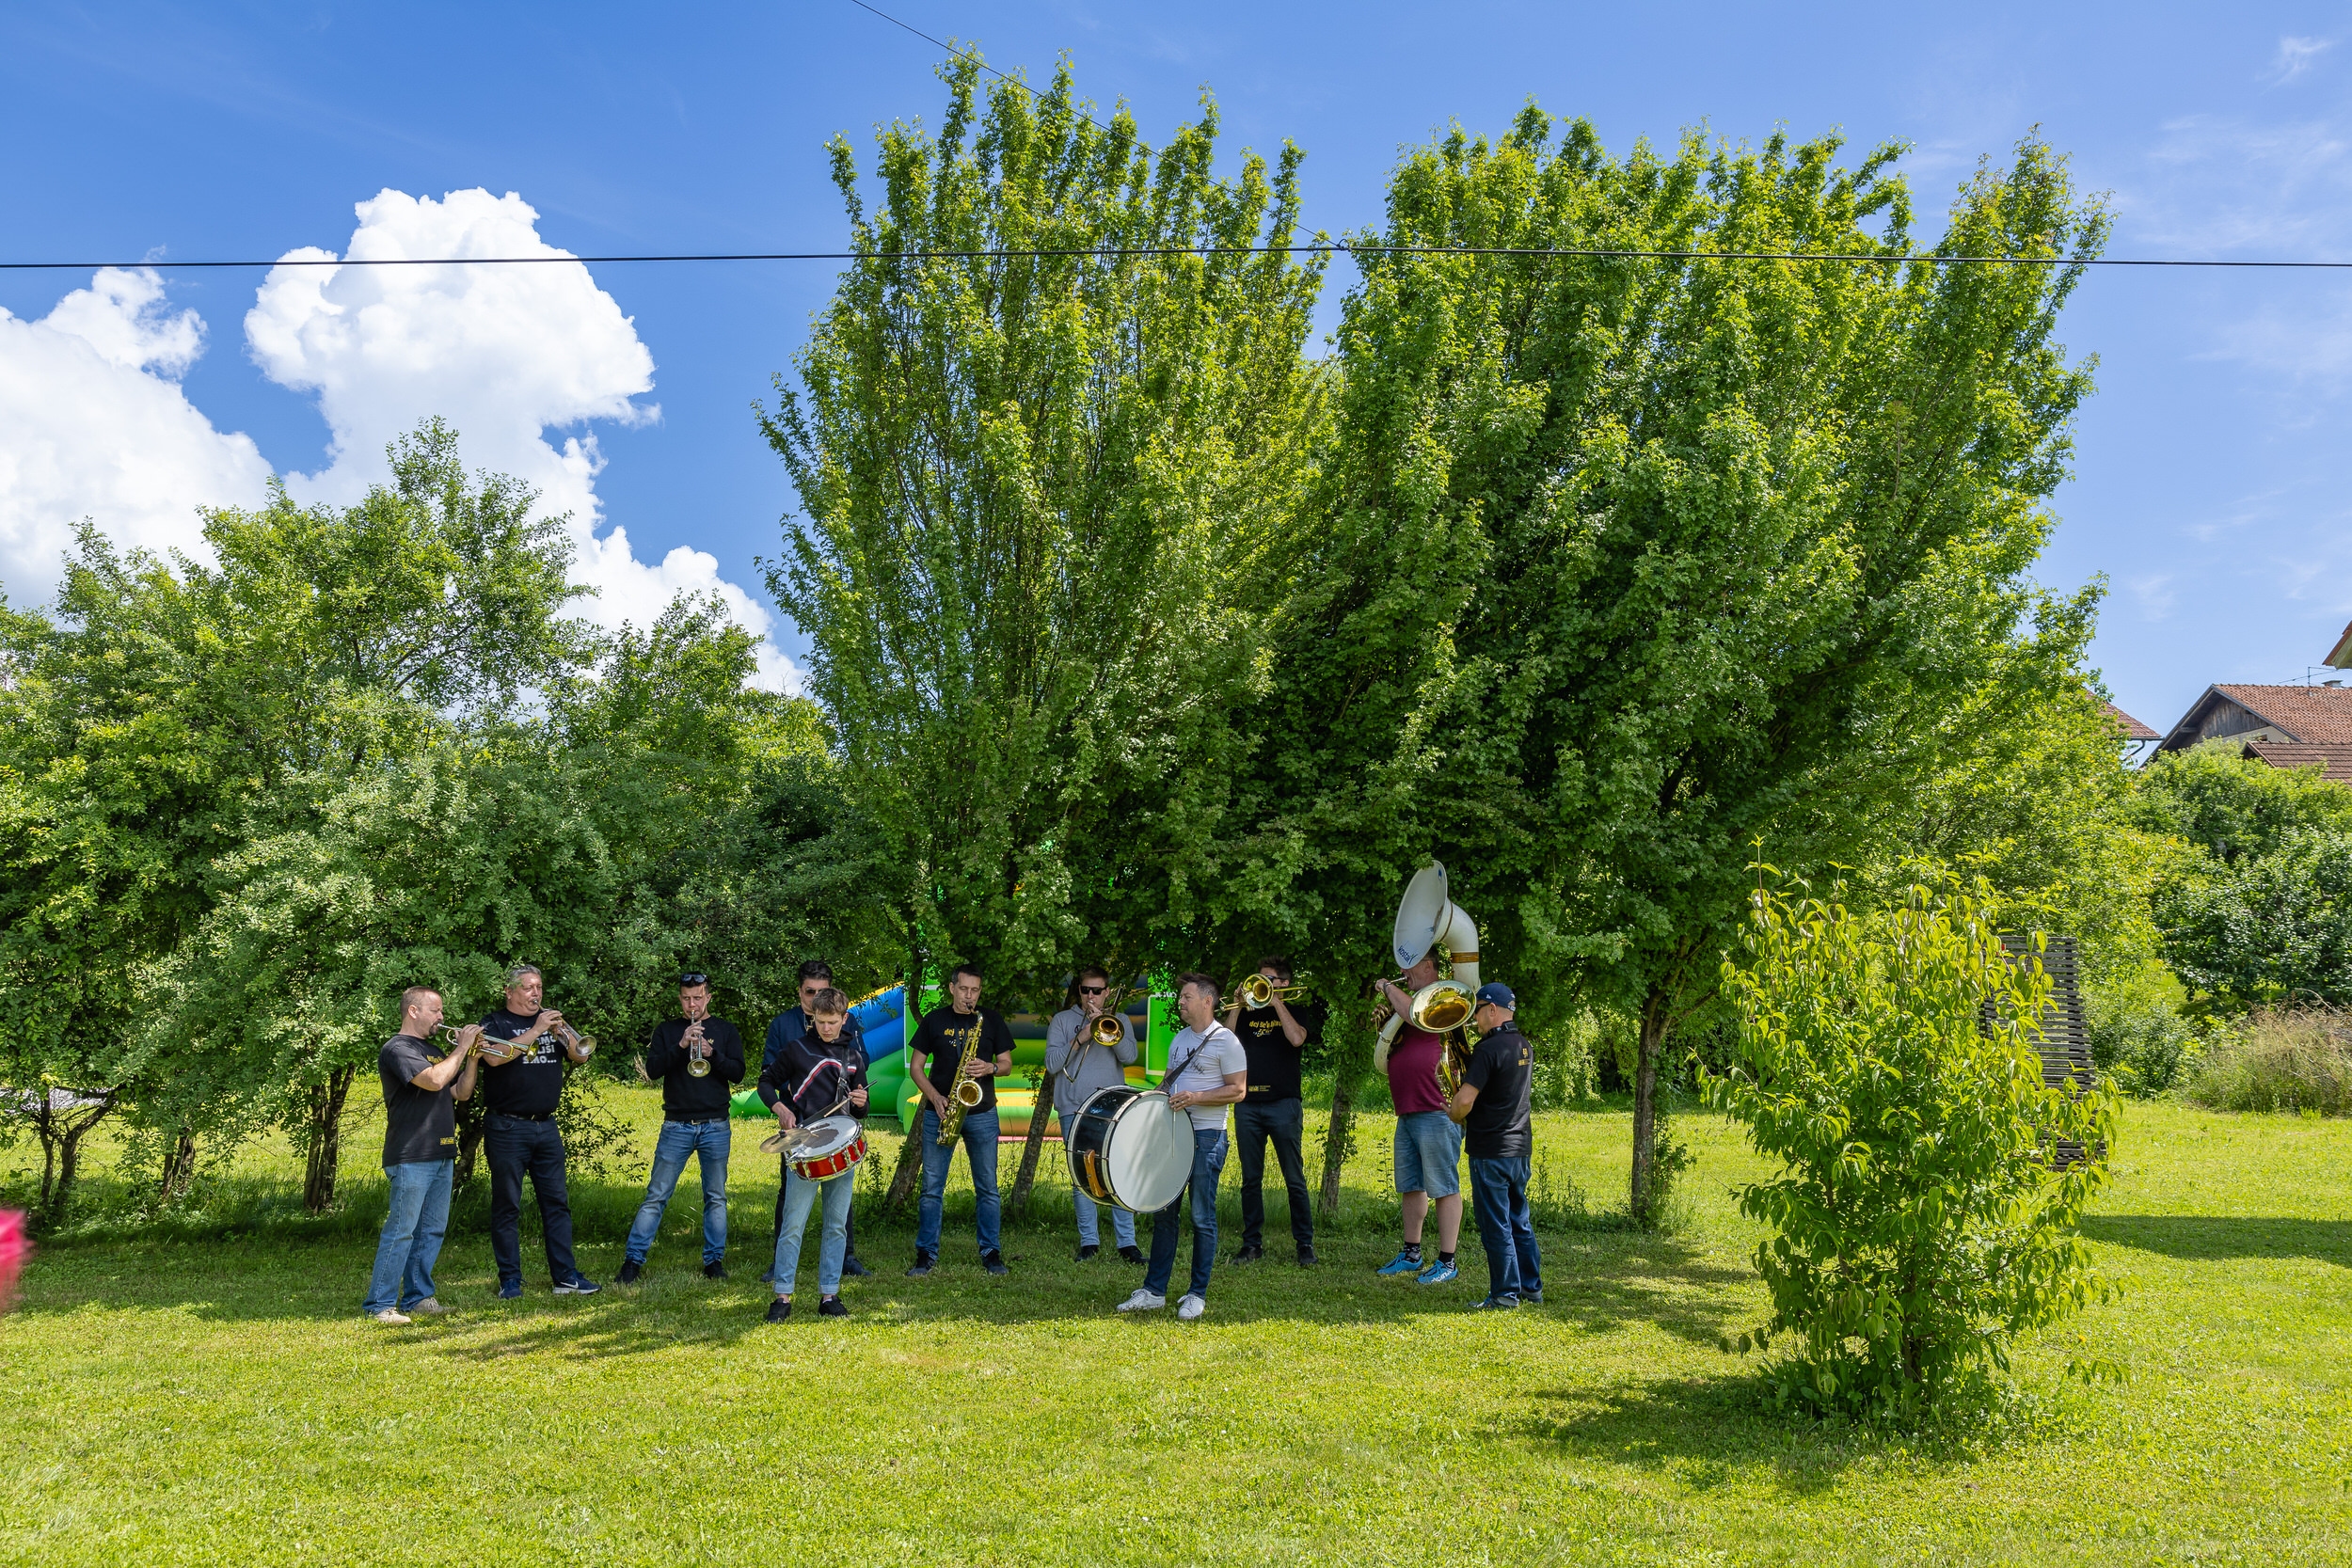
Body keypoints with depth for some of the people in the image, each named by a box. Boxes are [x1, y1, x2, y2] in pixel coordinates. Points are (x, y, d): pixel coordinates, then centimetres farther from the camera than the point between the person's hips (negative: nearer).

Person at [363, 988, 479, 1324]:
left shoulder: (431, 1050, 20)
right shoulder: (397, 1049, -9)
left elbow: (461, 1092, 17)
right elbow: (434, 1080, -23)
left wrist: (471, 1057, 4)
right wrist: (462, 1048, -13)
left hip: (441, 1156, 9)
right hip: (410, 1157, -9)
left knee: (432, 1230, 10)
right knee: (401, 1230, -7)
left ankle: (418, 1297, 17)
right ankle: (380, 1304, -1)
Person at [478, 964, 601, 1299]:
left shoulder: (550, 1021, 15)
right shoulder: (495, 1023, 1)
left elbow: (580, 1056, 8)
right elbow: (494, 1058, -19)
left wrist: (563, 1033, -10)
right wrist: (535, 1031, -20)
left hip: (546, 1127, 5)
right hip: (507, 1128, -5)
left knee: (557, 1201, 4)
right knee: (507, 1205, 0)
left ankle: (566, 1276, 7)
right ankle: (510, 1280, 8)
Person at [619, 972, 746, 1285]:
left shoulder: (725, 1030, 8)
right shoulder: (666, 1031, 8)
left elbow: (738, 1073, -1)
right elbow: (652, 1070, -5)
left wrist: (711, 1053, -17)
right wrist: (681, 1045, -18)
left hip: (715, 1126, 1)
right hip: (676, 1126, 0)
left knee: (716, 1197, 5)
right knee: (656, 1196, -1)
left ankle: (714, 1260, 13)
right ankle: (633, 1259, 5)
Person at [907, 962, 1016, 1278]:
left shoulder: (992, 1020, 6)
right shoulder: (934, 1020, 4)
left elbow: (1007, 1063, 8)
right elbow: (916, 1066, 5)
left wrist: (990, 1068, -14)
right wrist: (935, 1097, -9)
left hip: (981, 1113, 0)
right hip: (939, 1112, 0)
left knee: (987, 1188, 3)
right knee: (932, 1188, 2)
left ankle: (990, 1252, 12)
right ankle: (926, 1253, 10)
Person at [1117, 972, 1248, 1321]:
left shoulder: (1225, 1041, -9)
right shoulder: (1179, 1038, 14)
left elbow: (1238, 1091, -13)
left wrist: (1195, 1098, -21)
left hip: (1206, 1137, -7)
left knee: (1202, 1217, 1)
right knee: (1162, 1213, 9)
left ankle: (1198, 1295, 11)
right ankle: (1154, 1291, 16)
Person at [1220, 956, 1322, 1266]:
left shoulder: (1297, 1011, 8)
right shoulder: (1246, 1013, 16)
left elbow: (1297, 1039, -13)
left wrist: (1276, 1001, -9)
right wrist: (1237, 1006, -5)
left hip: (1283, 1104, -3)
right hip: (1247, 1105, 3)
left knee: (1294, 1179, -1)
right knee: (1250, 1179, 6)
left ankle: (1305, 1244, 6)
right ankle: (1252, 1243, 13)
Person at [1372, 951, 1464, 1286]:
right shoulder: (1410, 1003, 21)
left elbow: (1416, 1017, -26)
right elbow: (1386, 1059, 26)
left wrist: (1390, 988, -9)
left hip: (1435, 1113, -10)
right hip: (1407, 1113, 10)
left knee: (1444, 1188, -4)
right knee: (1411, 1187, 15)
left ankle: (1446, 1262, 0)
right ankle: (1412, 1255, 24)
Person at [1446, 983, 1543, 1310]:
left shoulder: (1489, 1048, -19)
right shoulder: (1524, 1046, 9)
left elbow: (1465, 1100, -24)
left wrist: (1453, 1116, -4)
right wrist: (1466, 1077, 17)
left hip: (1490, 1150, -9)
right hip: (1521, 1146, 9)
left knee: (1495, 1224, 1)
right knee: (1519, 1220, 18)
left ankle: (1506, 1293, 7)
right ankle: (1531, 1285, 24)